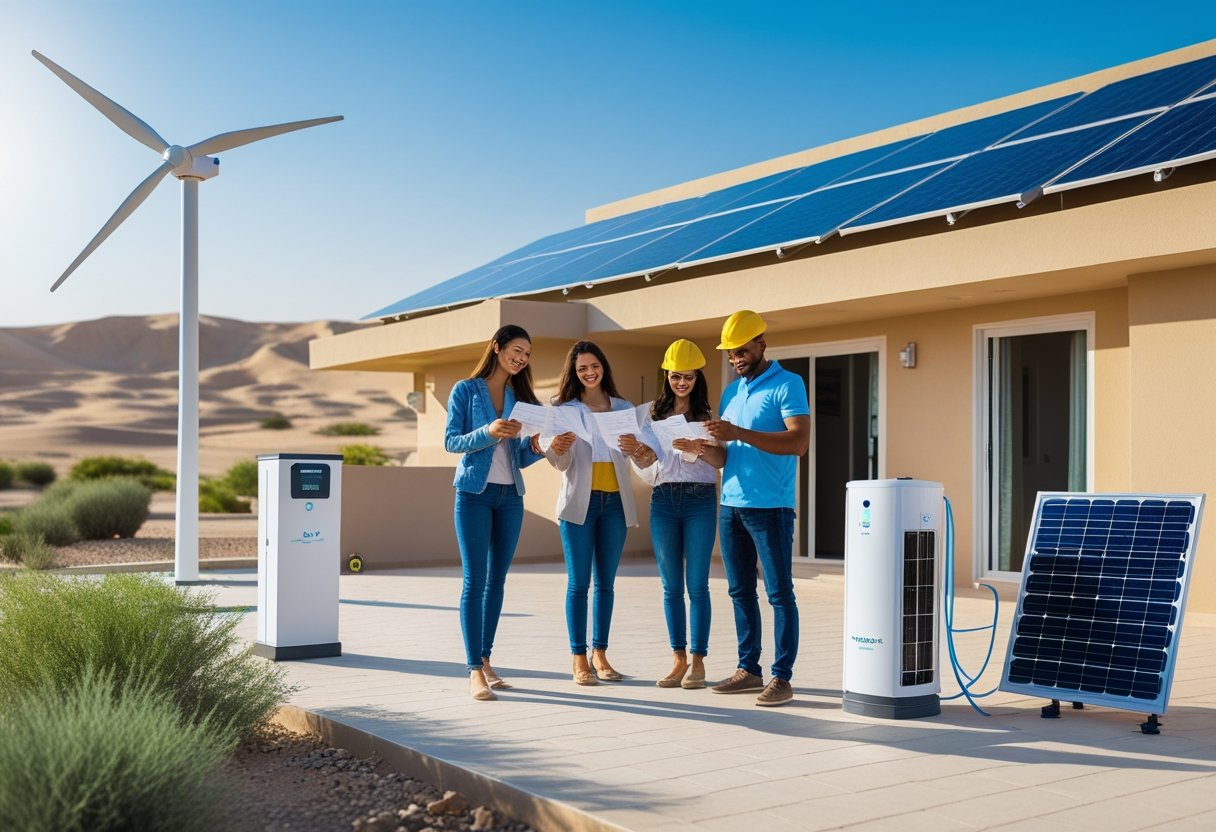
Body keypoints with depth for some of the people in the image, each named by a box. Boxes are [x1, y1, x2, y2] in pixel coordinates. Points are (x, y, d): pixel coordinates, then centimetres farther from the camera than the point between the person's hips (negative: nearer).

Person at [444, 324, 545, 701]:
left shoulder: (520, 397, 13)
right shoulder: (465, 390, 2)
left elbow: (520, 458, 13)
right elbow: (450, 441, -5)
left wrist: (538, 448, -8)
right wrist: (487, 433, -21)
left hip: (510, 496, 5)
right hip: (474, 493, -5)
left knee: (497, 580, 7)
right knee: (475, 580, -8)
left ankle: (485, 661, 15)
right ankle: (475, 671, -8)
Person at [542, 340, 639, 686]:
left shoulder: (624, 408, 10)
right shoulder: (564, 409, 4)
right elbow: (562, 463, -2)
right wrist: (556, 449, -25)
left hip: (615, 501, 3)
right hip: (579, 501, -2)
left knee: (605, 582, 7)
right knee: (578, 583, -2)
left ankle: (600, 654, 14)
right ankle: (579, 659, 2)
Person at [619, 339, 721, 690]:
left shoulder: (707, 414, 2)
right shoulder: (654, 414, 10)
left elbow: (720, 459, -8)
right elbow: (649, 457, -1)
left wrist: (697, 448, -29)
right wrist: (635, 451, -24)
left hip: (700, 499, -3)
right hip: (663, 499, 3)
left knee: (697, 584, -3)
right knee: (671, 585, 6)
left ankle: (698, 661, 3)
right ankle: (678, 659, 13)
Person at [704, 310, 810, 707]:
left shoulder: (787, 385, -5)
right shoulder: (731, 391, 17)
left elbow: (799, 442, -17)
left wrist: (740, 434, -23)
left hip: (770, 507, -7)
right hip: (730, 505, 7)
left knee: (779, 593, -2)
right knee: (740, 592, 11)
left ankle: (782, 678, 1)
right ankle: (748, 669, 19)